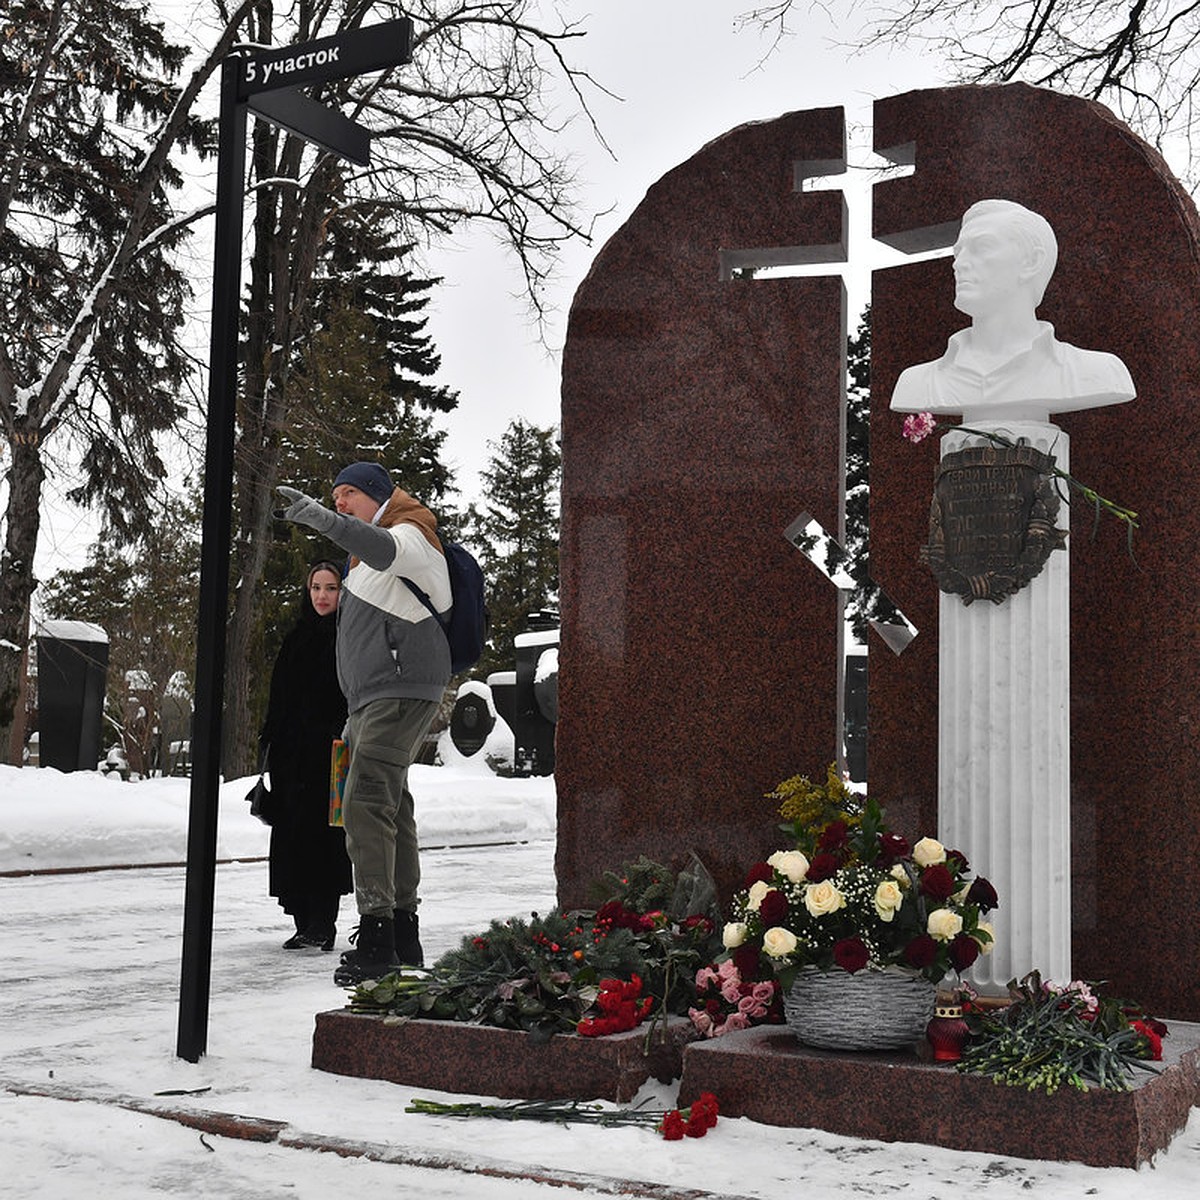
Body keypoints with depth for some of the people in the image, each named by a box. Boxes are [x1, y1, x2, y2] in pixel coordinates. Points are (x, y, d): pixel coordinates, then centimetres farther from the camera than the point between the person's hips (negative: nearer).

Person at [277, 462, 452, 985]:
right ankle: (403, 937, 18)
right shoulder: (368, 558, 26)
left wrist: (318, 516, -48)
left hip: (402, 691, -11)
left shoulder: (410, 535, -5)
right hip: (373, 696, 11)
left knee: (366, 802, -20)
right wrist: (356, 713, 25)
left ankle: (376, 938, -23)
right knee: (391, 808, 12)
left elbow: (381, 548, -33)